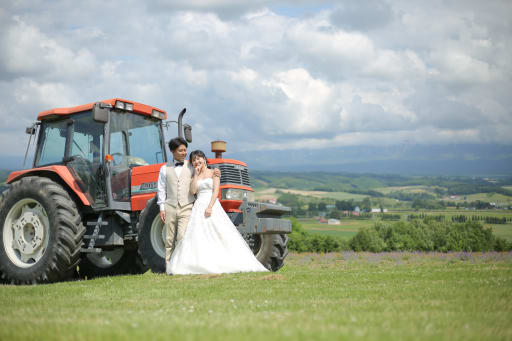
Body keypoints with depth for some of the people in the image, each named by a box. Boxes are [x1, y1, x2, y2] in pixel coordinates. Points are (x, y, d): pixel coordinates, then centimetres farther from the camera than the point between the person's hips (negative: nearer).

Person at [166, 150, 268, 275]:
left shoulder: (213, 173, 6)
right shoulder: (194, 176, 15)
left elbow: (215, 191, -4)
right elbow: (192, 191, -1)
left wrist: (210, 207, -16)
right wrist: (196, 174, 0)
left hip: (213, 206, -3)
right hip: (198, 207, 3)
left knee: (218, 234, -9)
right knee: (197, 235, -8)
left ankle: (222, 263, -7)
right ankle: (200, 265, -9)